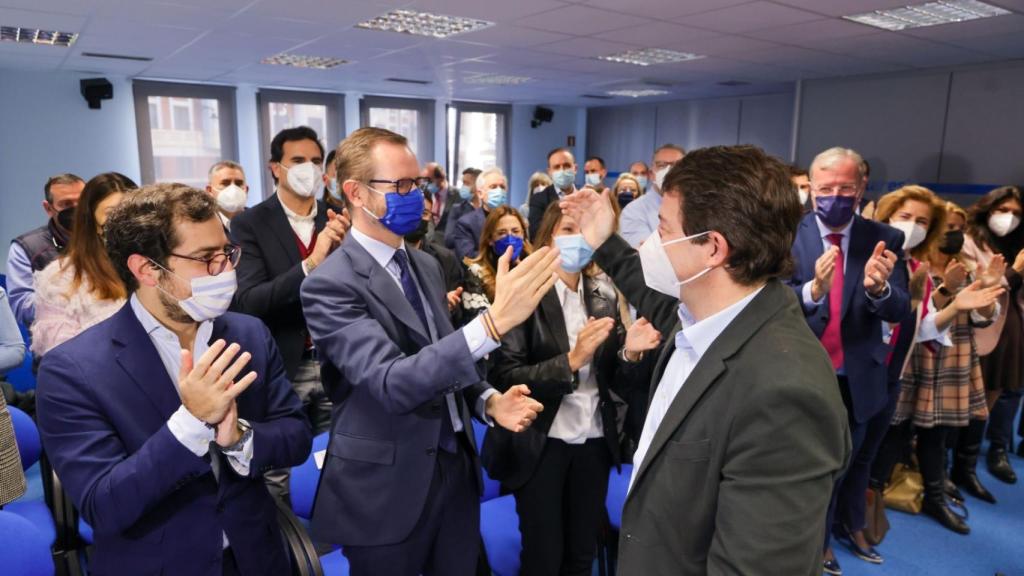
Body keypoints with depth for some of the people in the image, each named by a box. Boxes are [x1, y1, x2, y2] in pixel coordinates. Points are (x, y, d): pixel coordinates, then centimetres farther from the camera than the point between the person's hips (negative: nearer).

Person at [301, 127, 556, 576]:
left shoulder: (426, 266, 6)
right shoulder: (330, 284, -18)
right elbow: (391, 383, -31)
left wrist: (488, 401, -5)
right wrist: (494, 322, -39)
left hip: (457, 467, 7)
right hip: (387, 488, -6)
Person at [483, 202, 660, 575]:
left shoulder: (605, 297, 3)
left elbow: (615, 382, 5)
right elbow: (505, 377, -17)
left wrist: (630, 354, -14)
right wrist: (570, 360, -26)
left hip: (594, 442, 5)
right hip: (541, 444, -4)